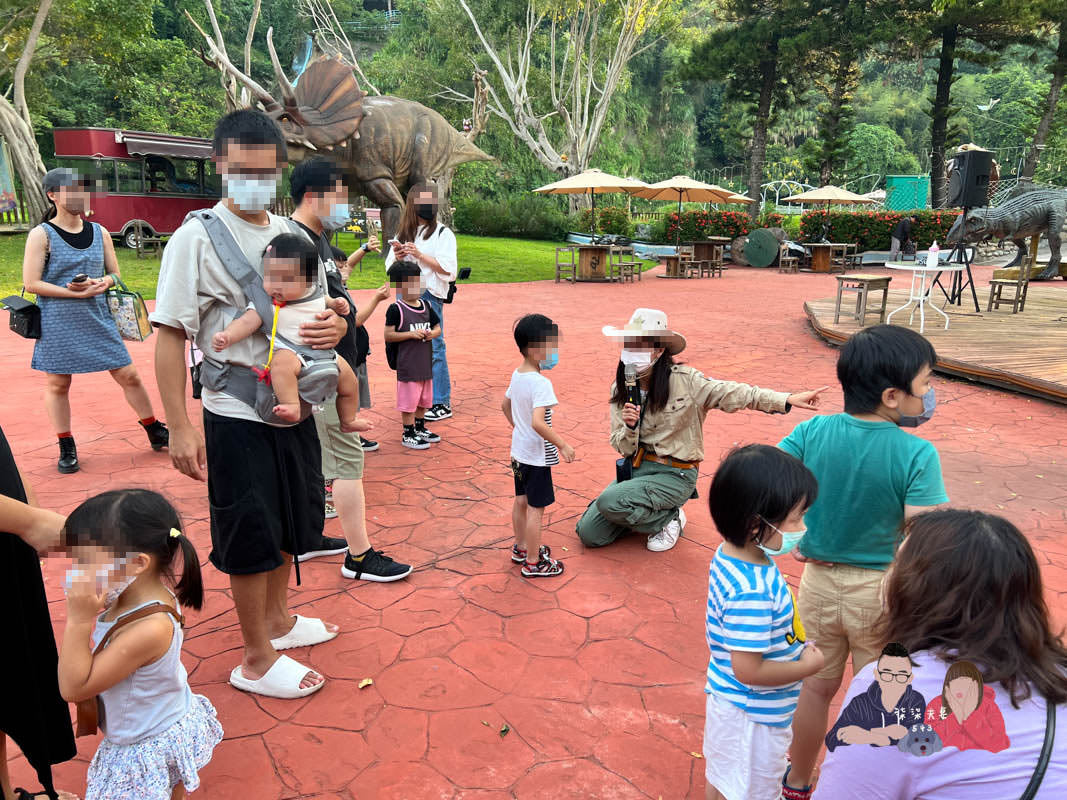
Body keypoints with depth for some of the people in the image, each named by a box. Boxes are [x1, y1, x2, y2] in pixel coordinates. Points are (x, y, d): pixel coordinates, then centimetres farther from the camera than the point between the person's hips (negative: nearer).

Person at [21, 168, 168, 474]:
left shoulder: (99, 232, 6)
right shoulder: (42, 235, -6)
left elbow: (114, 274, 13)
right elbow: (31, 283, -11)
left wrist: (103, 283, -11)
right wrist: (77, 292, -18)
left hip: (97, 318, 3)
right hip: (58, 322, -3)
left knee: (128, 375, 4)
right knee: (58, 384, 7)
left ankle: (156, 433, 20)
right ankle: (66, 449, 21)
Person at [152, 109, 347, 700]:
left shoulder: (290, 234, 7)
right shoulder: (197, 238, -12)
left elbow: (322, 309, 15)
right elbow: (170, 334, -13)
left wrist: (336, 327, -10)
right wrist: (180, 428, -18)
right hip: (237, 415, -6)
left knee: (290, 520, 20)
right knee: (251, 536, 4)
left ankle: (277, 620, 43)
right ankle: (257, 661, 23)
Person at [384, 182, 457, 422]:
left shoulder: (443, 234, -1)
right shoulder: (404, 233, 14)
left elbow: (448, 269, -10)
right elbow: (390, 267, 17)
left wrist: (419, 255, -14)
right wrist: (397, 256, -4)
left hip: (429, 295, -6)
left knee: (433, 349, -6)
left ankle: (441, 404, 1)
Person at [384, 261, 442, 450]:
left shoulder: (426, 306, 7)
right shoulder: (396, 309, -12)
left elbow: (438, 327, 16)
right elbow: (388, 335, -15)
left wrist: (432, 333, -6)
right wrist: (411, 334, -21)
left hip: (425, 362, 7)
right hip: (407, 364, -7)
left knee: (423, 399, 18)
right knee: (409, 400, 1)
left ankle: (420, 428, 35)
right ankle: (408, 434, 14)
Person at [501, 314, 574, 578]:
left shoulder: (516, 375, 2)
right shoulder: (541, 383, -26)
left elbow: (505, 405, 17)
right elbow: (538, 423, -35)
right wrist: (562, 445, -27)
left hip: (518, 451, 9)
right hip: (537, 456, -9)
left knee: (521, 501, 21)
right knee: (536, 509, 3)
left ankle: (521, 548, 38)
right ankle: (533, 563, 14)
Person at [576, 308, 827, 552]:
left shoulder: (684, 380, -13)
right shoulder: (620, 390, 0)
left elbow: (732, 394, -16)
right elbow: (624, 449, 0)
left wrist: (788, 399, -26)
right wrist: (630, 428, -23)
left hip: (675, 475, -5)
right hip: (636, 468, 5)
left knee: (609, 501, -28)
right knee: (588, 533, -2)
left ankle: (669, 519, 0)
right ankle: (641, 512, 22)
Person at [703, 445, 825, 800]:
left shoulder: (729, 552, -9)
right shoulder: (752, 593, -37)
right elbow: (749, 670, -30)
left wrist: (796, 647, 2)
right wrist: (809, 665, -17)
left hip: (729, 702, 8)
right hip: (753, 717, -8)